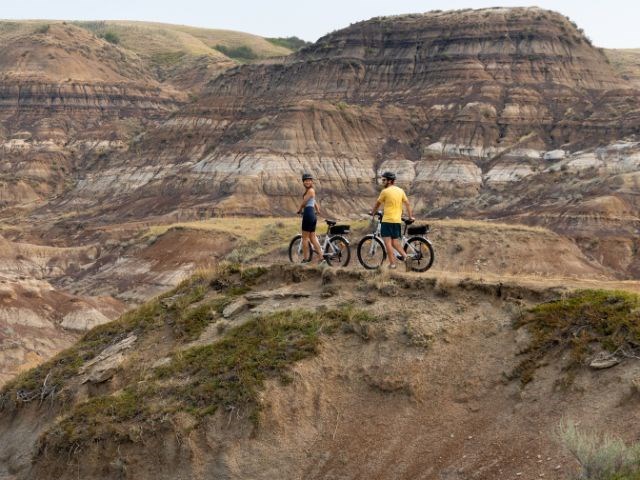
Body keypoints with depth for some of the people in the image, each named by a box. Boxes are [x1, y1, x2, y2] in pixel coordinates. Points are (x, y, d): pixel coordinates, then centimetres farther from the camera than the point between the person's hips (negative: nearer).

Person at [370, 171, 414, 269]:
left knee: (387, 242, -2)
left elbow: (377, 204, 4)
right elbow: (407, 204, 12)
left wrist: (372, 212, 21)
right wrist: (410, 216, 19)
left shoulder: (385, 191, -8)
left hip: (387, 220, -6)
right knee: (395, 241, 17)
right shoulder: (400, 190, 9)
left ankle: (392, 263, -4)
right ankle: (404, 255, -1)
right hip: (397, 221, 6)